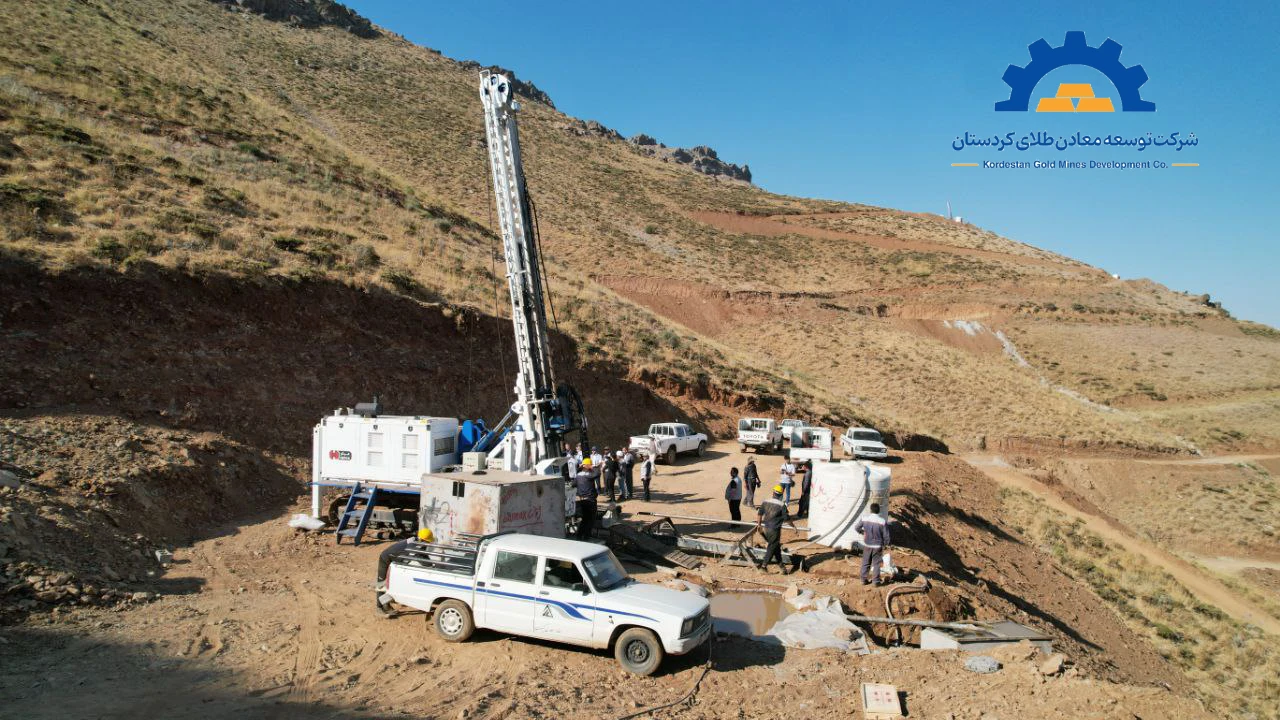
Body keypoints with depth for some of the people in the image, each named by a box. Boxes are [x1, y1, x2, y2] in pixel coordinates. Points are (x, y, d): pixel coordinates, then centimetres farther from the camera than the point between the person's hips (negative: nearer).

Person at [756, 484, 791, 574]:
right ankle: (764, 565, 5)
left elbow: (759, 514, 8)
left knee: (776, 547, 17)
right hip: (775, 530, -5)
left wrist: (759, 524, 24)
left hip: (766, 528, 5)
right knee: (772, 547, 7)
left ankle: (781, 565, 24)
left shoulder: (765, 502, 0)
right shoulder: (782, 505, -13)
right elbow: (786, 519, -8)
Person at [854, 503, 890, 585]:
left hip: (867, 545, 2)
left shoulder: (864, 519, -11)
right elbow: (886, 536, -12)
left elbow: (856, 528, 1)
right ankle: (876, 581, 15)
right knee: (876, 564, 11)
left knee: (865, 563, 15)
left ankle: (864, 580, 22)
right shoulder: (882, 521, -18)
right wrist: (885, 545, 6)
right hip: (877, 546, -2)